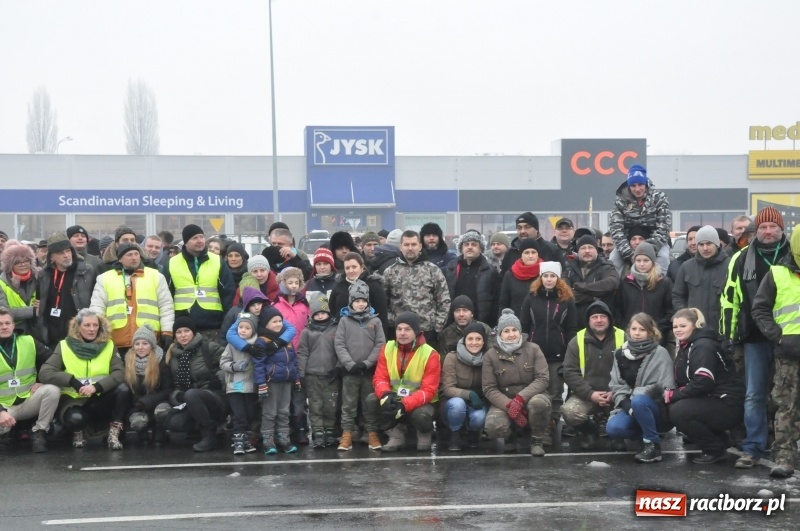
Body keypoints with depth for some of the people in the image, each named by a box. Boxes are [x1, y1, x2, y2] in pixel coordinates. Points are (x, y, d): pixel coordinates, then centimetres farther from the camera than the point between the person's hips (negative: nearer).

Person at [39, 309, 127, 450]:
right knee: (75, 418, -36)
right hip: (74, 399, -2)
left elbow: (119, 373, -11)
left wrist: (97, 386, -27)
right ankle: (77, 433, 3)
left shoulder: (108, 345, 2)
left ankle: (113, 434, -10)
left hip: (100, 399, 2)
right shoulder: (64, 346, -1)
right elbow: (44, 373, -11)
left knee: (123, 389, -27)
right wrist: (72, 381, -24)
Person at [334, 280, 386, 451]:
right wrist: (350, 364, -11)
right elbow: (339, 345, -1)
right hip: (349, 370, 0)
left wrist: (367, 363, -9)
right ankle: (347, 434, 7)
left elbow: (380, 344, -1)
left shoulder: (375, 320, 4)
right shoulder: (344, 320, 3)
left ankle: (373, 434, 12)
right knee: (348, 404, 3)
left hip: (370, 370, 0)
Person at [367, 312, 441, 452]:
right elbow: (379, 378, -6)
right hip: (394, 399, 4)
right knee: (371, 400, -24)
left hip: (419, 403, -4)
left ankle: (425, 433, 2)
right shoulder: (387, 348, -3)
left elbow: (428, 390, -20)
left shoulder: (430, 354, -15)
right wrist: (385, 395, -31)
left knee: (420, 415, -37)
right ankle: (397, 432, -3)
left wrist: (404, 405, -35)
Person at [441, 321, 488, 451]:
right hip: (454, 404, -1)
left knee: (479, 417, -32)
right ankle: (455, 436, -8)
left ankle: (473, 433, 5)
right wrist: (469, 394, -35)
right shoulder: (452, 357, -16)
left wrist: (480, 398, -20)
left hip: (478, 404, 2)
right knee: (457, 403, -36)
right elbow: (447, 389, -19)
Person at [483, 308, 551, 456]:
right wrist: (509, 405, -25)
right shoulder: (491, 355, -3)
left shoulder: (533, 349, -3)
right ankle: (518, 433, 7)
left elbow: (543, 378, -12)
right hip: (504, 402, 0)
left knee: (539, 402, -37)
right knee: (494, 427, -31)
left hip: (531, 397, 0)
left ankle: (537, 440, -6)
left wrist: (520, 399, -27)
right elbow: (489, 389, -7)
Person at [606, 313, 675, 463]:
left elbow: (665, 387, -17)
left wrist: (635, 394, -21)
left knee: (638, 401, -37)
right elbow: (616, 385, 1)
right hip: (630, 406, 4)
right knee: (613, 428, -26)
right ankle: (647, 432, 4)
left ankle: (653, 444, -17)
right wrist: (626, 404, -17)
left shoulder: (660, 353, -9)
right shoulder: (620, 354, 5)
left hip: (658, 409, -4)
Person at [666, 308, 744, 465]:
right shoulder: (685, 347, 12)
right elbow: (684, 382, 13)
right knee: (670, 408, -2)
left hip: (727, 405, -10)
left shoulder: (703, 346, -17)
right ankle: (717, 439, 9)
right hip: (710, 402, 10)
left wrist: (673, 395, -18)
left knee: (678, 411, -24)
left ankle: (716, 449, -6)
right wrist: (670, 393, -7)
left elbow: (702, 384, -27)